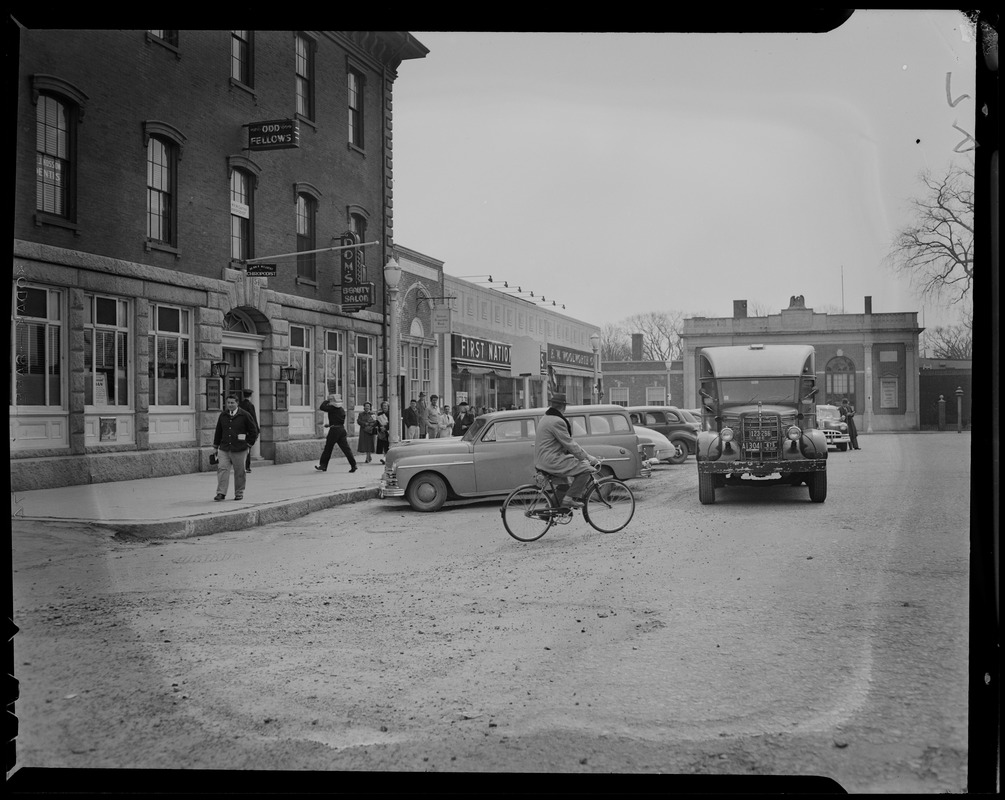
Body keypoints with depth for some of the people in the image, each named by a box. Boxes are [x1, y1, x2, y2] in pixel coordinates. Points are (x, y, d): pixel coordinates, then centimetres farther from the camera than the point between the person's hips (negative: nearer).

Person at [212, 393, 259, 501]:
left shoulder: (244, 415, -3)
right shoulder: (223, 415, 9)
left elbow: (253, 431, 3)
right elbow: (218, 431, 16)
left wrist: (248, 444, 0)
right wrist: (215, 447, 15)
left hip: (238, 450, -3)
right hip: (224, 449, 3)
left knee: (239, 472, 4)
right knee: (222, 469, -8)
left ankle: (239, 493, 15)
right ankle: (221, 493, -7)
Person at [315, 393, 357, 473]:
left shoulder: (332, 408, -9)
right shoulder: (342, 410, 13)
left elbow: (322, 407, -11)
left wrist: (326, 401, 5)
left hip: (334, 430, -6)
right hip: (342, 429, 6)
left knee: (328, 448, 5)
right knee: (346, 448, 4)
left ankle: (323, 466, 12)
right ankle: (353, 465, -3)